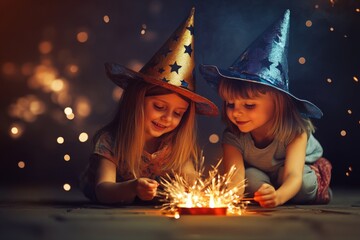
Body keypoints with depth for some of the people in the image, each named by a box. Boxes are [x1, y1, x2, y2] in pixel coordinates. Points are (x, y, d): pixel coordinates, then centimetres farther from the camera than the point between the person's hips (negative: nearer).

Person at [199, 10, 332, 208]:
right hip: (262, 175, 1)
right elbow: (234, 179, -40)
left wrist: (279, 196, -71)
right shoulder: (233, 137, -29)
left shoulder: (294, 130, -34)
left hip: (305, 172, 0)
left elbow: (293, 175, -46)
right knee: (251, 178, -32)